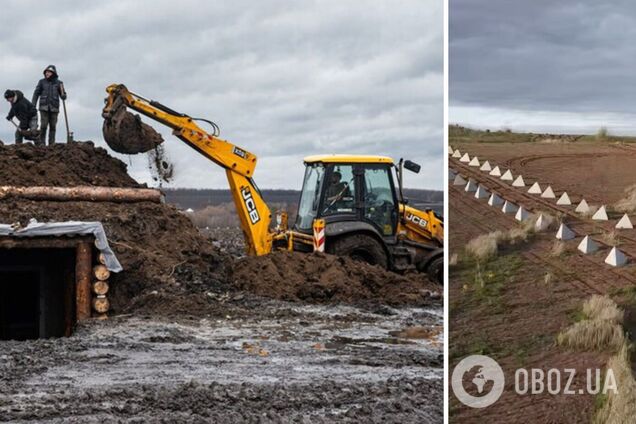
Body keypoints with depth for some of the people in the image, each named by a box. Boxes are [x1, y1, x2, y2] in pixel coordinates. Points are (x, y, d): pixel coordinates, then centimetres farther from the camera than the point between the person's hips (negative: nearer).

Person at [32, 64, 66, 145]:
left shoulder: (58, 83, 4)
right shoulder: (42, 82, 2)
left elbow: (63, 97, 6)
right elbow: (36, 94, 3)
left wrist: (63, 94, -18)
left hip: (54, 108, 1)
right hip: (44, 107, -1)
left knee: (53, 127, 0)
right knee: (44, 126, -10)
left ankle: (51, 144, 4)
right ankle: (42, 144, -2)